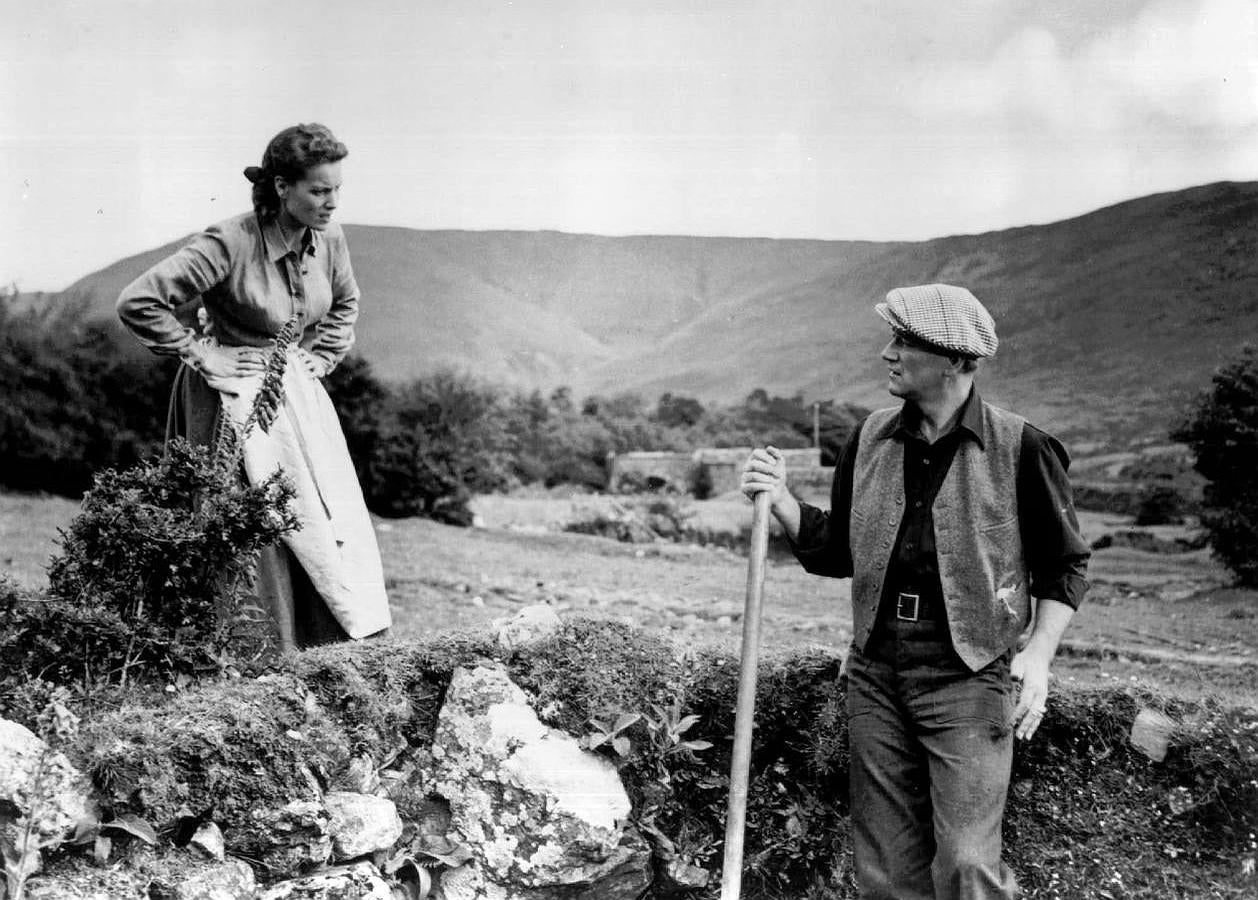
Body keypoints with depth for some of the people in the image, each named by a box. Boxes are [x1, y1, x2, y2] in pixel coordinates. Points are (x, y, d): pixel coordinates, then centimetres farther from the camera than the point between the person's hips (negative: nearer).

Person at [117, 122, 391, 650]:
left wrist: (318, 357, 11)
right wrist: (201, 354, -15)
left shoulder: (329, 240, -2)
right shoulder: (229, 244, -22)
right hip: (237, 397, -6)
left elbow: (345, 303, 22)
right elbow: (138, 302, -21)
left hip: (296, 390, 6)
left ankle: (353, 639, 14)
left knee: (333, 520, 3)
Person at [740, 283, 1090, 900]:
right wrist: (780, 501, -2)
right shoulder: (871, 438, 7)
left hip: (969, 673, -4)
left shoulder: (1019, 447, -6)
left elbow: (1065, 565, 1)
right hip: (876, 670, 5)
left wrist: (1039, 654, -11)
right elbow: (837, 552, 13)